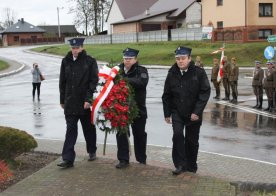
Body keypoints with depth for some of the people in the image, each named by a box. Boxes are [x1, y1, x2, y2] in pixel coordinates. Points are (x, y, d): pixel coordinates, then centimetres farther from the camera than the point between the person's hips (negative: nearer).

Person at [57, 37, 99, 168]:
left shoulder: (90, 61, -5)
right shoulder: (66, 61, 5)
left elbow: (94, 81, -9)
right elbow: (62, 82, 10)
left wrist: (88, 99, -16)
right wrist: (62, 100, 9)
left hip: (85, 102, -2)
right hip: (70, 102, 2)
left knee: (88, 128, 13)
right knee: (70, 130, 0)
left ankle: (92, 151, 32)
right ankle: (68, 159, -2)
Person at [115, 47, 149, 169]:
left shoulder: (141, 71, -6)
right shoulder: (119, 69, 3)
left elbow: (142, 82, -27)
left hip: (138, 108, -2)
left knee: (139, 134, 10)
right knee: (121, 133, 1)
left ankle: (141, 159, 26)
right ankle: (123, 160, 10)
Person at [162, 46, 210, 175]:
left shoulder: (199, 73, -10)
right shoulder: (172, 74, -1)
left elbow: (205, 93, -13)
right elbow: (166, 95, 6)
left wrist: (197, 112, -19)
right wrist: (167, 113, 5)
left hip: (193, 114, -1)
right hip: (177, 112, 2)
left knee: (192, 141, 8)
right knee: (177, 135, -18)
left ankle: (191, 166, 24)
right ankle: (180, 164, -7)